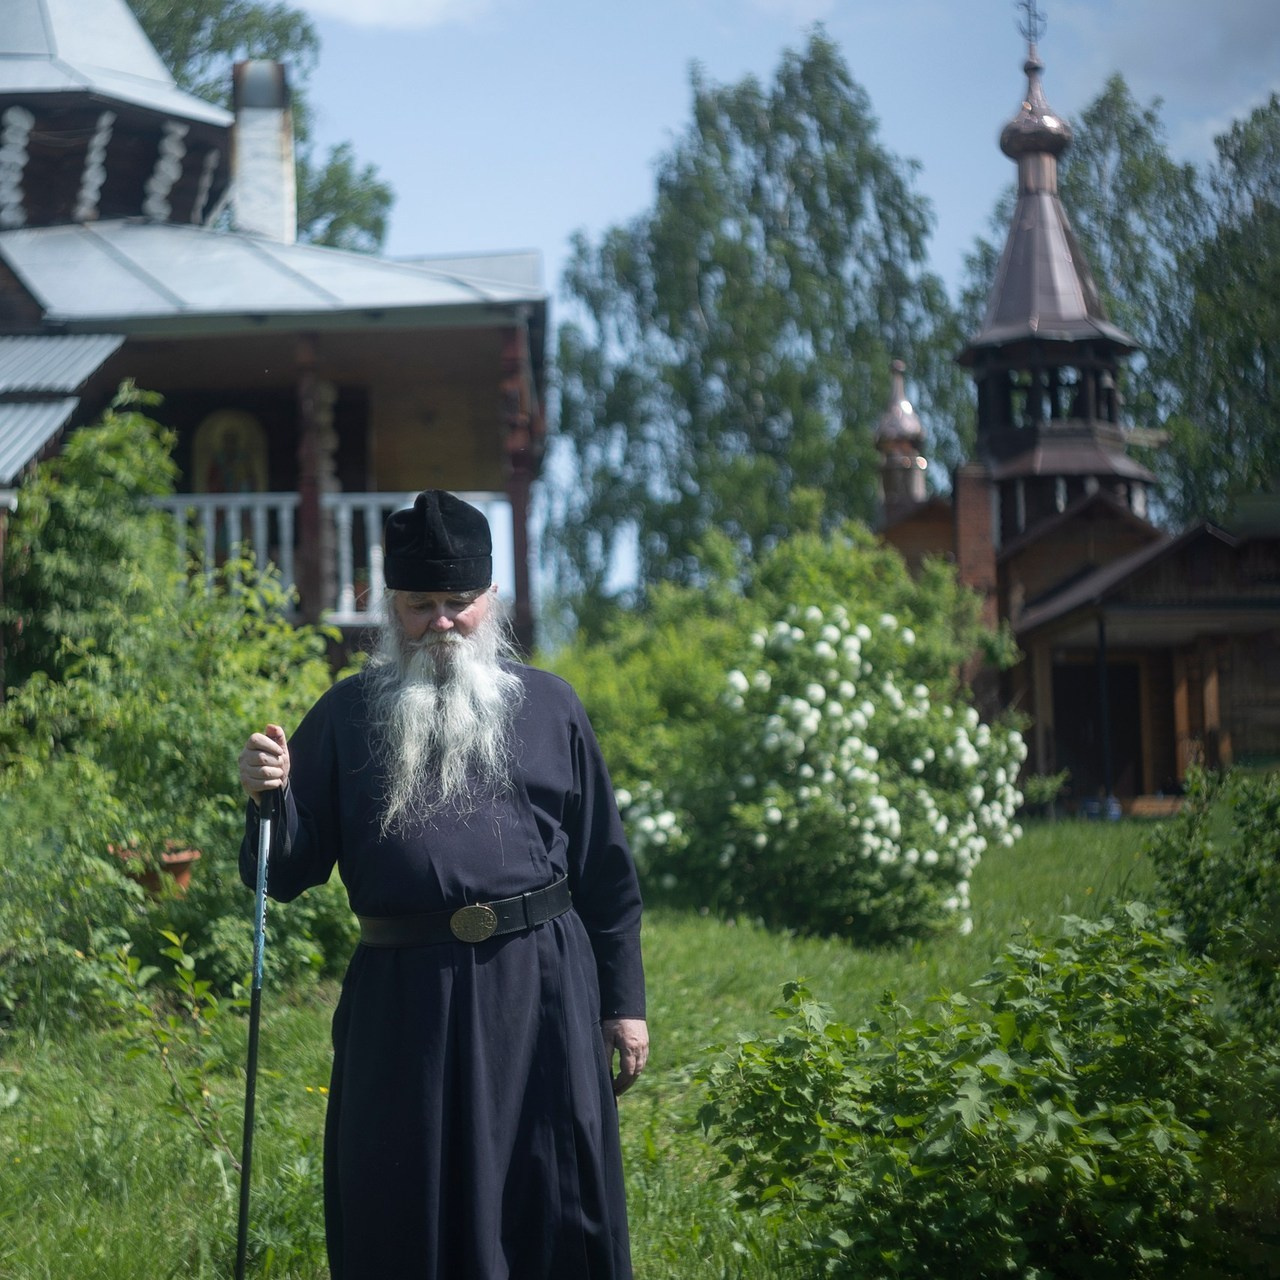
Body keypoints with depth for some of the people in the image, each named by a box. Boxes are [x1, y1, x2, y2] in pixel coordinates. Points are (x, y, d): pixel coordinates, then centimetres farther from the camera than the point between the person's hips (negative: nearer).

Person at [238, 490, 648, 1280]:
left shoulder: (550, 706, 8)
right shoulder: (346, 717, 6)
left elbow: (605, 868, 10)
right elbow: (287, 875, 6)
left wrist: (625, 1002, 7)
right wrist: (268, 798, -14)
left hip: (542, 989, 0)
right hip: (403, 1002, 0)